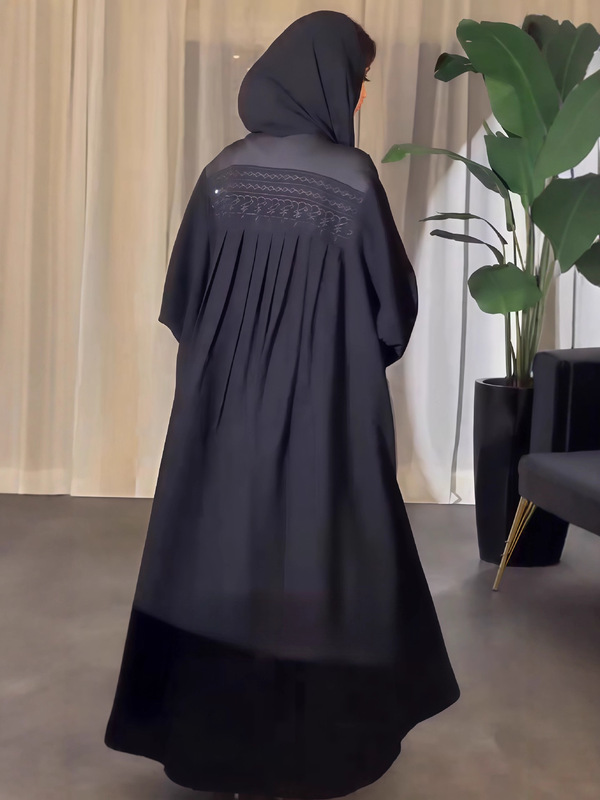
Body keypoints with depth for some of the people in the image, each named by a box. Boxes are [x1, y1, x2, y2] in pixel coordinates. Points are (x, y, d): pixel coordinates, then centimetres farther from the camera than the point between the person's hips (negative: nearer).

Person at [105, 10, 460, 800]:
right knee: (322, 559, 8)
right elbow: (394, 305, -7)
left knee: (221, 555, 13)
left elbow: (183, 299, 5)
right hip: (327, 408, -4)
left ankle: (207, 736, 25)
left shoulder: (223, 173, -1)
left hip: (225, 401, 4)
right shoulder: (352, 178, -13)